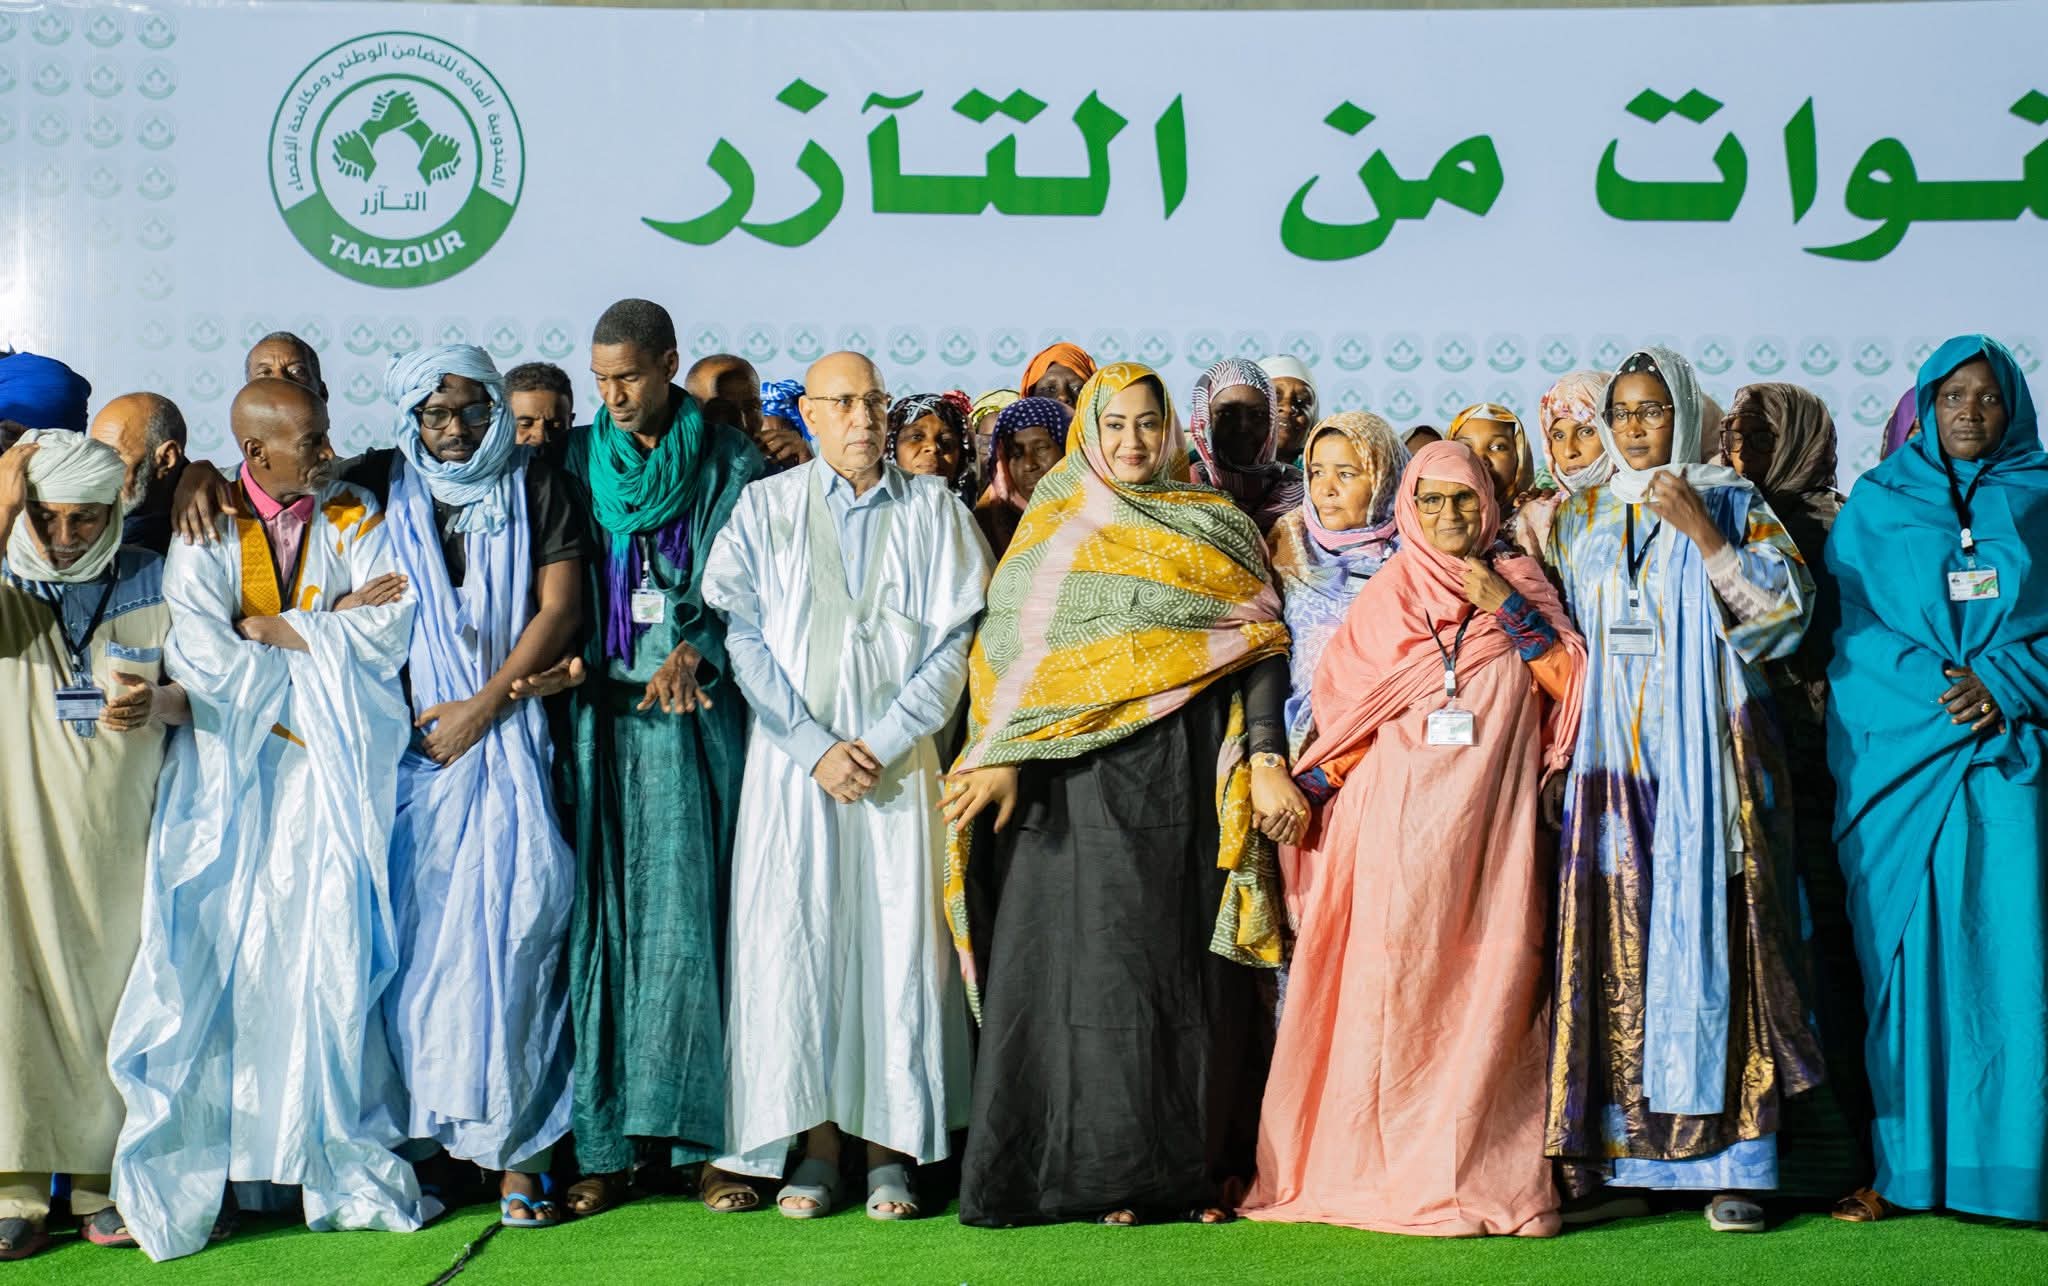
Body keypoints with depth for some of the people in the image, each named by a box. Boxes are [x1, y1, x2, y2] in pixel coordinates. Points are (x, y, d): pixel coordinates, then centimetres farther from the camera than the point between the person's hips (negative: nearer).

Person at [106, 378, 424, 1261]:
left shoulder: (356, 523, 9)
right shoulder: (205, 533, 1)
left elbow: (391, 632, -5)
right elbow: (204, 660, -12)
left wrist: (285, 632, -9)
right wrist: (335, 627, -6)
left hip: (333, 773, 1)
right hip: (232, 772, -1)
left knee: (330, 953, -5)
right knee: (220, 960, -4)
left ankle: (346, 1167, 2)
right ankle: (198, 1172, 2)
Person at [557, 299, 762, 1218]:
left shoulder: (730, 465, 5)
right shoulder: (576, 461, 12)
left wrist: (695, 652, -16)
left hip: (696, 710, -2)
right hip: (600, 712, 2)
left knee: (693, 916, -5)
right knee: (603, 916, -1)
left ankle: (710, 1137, -1)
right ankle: (604, 1147, 1)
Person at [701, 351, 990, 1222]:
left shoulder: (933, 508, 8)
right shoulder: (765, 508, 8)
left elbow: (957, 635, 2)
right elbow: (745, 635, 1)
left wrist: (885, 740, -8)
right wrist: (815, 746, -9)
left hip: (899, 756, 0)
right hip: (792, 755, 0)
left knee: (899, 937, -3)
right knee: (793, 936, -4)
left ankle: (891, 1147, 4)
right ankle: (817, 1140, 3)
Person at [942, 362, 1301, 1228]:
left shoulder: (1215, 528, 10)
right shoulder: (1056, 528, 10)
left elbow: (1261, 646, 3)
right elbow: (1018, 644, 2)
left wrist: (1265, 759, -9)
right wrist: (1004, 758, -11)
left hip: (1189, 775, 0)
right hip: (1079, 776, 0)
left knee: (1188, 957, 0)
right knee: (1090, 955, -3)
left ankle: (1197, 1163, 6)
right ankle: (1095, 1166, 2)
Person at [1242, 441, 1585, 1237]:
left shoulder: (1520, 582, 13)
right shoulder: (1388, 594, 10)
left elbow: (1566, 682, 3)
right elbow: (1346, 707, 6)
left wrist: (1508, 607, -5)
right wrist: (1302, 793, -3)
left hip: (1491, 823, 0)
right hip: (1396, 823, 0)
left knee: (1486, 989, -4)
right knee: (1392, 985, -3)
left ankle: (1483, 1170, 0)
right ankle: (1385, 1168, 3)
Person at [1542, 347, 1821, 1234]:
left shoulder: (1733, 505, 6)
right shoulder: (1579, 522, 17)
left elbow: (1784, 607, -5)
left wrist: (1705, 534, -14)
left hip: (1704, 756, -3)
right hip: (1611, 761, 3)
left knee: (1707, 934, -8)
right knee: (1612, 946, -2)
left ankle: (1729, 1166, -6)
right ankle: (1616, 1159, 1)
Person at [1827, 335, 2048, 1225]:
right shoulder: (1877, 503, 12)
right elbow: (1851, 619, 5)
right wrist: (1938, 686, -8)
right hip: (1896, 749, 0)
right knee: (1901, 947, -2)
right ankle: (1903, 1165, 2)